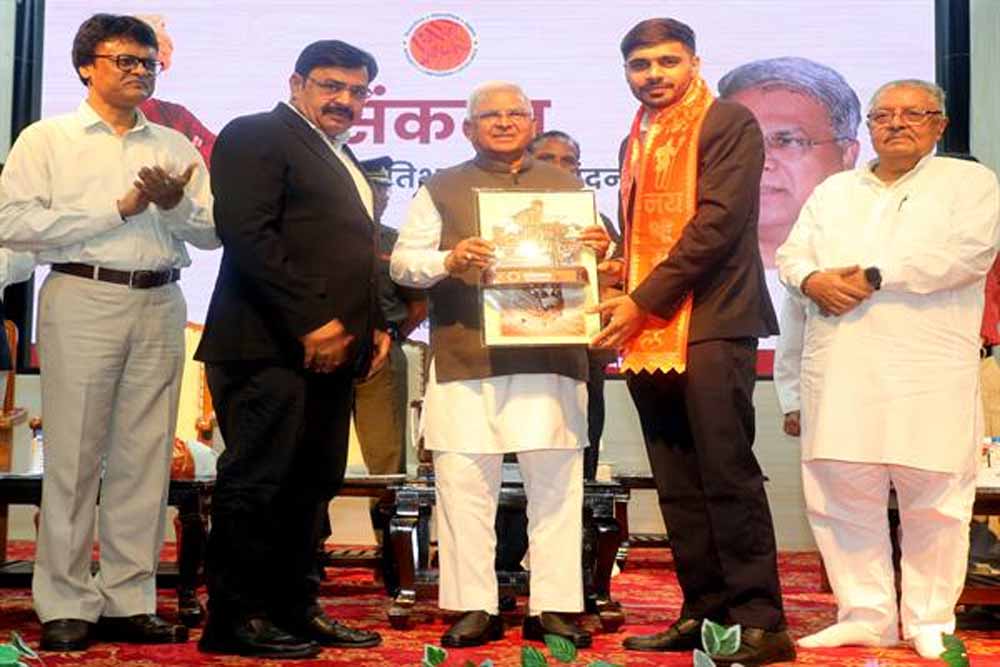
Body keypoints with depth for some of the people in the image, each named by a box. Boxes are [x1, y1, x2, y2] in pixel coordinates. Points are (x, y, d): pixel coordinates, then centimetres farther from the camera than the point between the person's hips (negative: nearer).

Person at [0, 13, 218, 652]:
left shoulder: (176, 146, 15)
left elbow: (214, 231, 9)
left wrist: (176, 204, -12)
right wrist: (118, 210, -9)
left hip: (160, 305, 4)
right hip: (82, 299, -3)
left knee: (144, 458, 5)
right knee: (75, 456, -1)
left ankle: (129, 601, 13)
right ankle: (65, 605, 8)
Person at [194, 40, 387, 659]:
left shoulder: (346, 163, 25)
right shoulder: (255, 136, -3)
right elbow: (248, 235, -14)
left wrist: (375, 324, 13)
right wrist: (310, 322, -17)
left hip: (330, 348, 9)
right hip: (272, 346, -8)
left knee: (312, 487, 9)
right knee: (257, 484, -5)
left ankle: (295, 607, 17)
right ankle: (234, 618, 4)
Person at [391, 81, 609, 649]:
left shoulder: (565, 186, 20)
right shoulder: (442, 188, 13)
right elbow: (403, 261, 7)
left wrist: (599, 252, -6)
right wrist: (448, 261, -13)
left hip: (550, 357, 1)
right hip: (466, 360, -1)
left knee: (556, 482, 0)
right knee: (464, 482, -2)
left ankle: (555, 607, 8)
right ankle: (475, 607, 7)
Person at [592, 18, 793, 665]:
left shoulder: (729, 123, -2)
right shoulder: (636, 141, 21)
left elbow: (717, 222, -12)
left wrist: (644, 298, -13)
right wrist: (619, 269, 8)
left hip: (711, 324, -7)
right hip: (649, 331, 8)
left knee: (727, 477, -8)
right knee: (678, 487, 8)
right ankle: (704, 612, 16)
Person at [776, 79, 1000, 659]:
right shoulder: (835, 190, 23)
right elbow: (792, 252, 15)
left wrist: (874, 277, -12)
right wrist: (814, 279, -9)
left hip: (930, 372, -4)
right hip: (840, 371, 4)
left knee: (933, 497, -2)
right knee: (841, 493, 2)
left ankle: (929, 620, 11)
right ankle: (867, 615, 13)